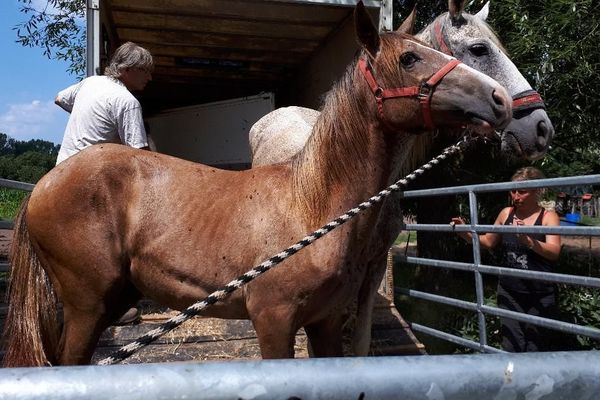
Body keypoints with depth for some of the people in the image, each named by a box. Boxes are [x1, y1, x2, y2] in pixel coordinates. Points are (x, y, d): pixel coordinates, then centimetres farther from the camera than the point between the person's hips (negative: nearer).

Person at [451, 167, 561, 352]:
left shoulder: (548, 217, -8)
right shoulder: (506, 214, 3)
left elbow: (554, 252, -23)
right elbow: (488, 242, 16)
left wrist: (529, 241, -41)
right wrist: (465, 233, -1)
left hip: (540, 296, -3)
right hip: (509, 293, 3)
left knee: (537, 350, 8)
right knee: (511, 347, 5)